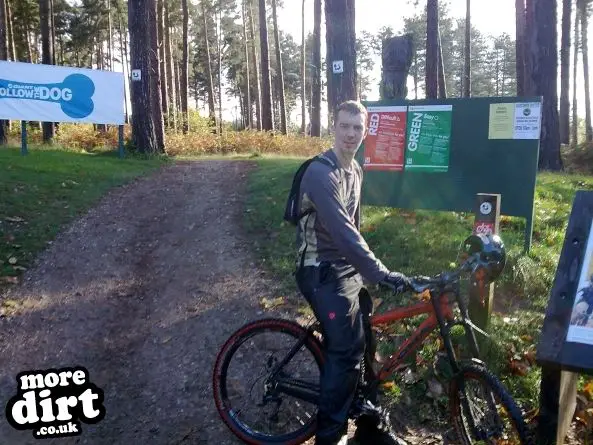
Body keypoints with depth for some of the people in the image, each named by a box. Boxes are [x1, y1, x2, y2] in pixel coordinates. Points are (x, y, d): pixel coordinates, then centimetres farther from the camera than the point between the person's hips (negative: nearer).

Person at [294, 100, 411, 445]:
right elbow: (341, 231, -30)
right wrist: (381, 274, -33)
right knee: (347, 351, -10)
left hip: (348, 270, 9)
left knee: (365, 345, 13)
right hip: (324, 273, -9)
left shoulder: (356, 171, 10)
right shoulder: (321, 173, -20)